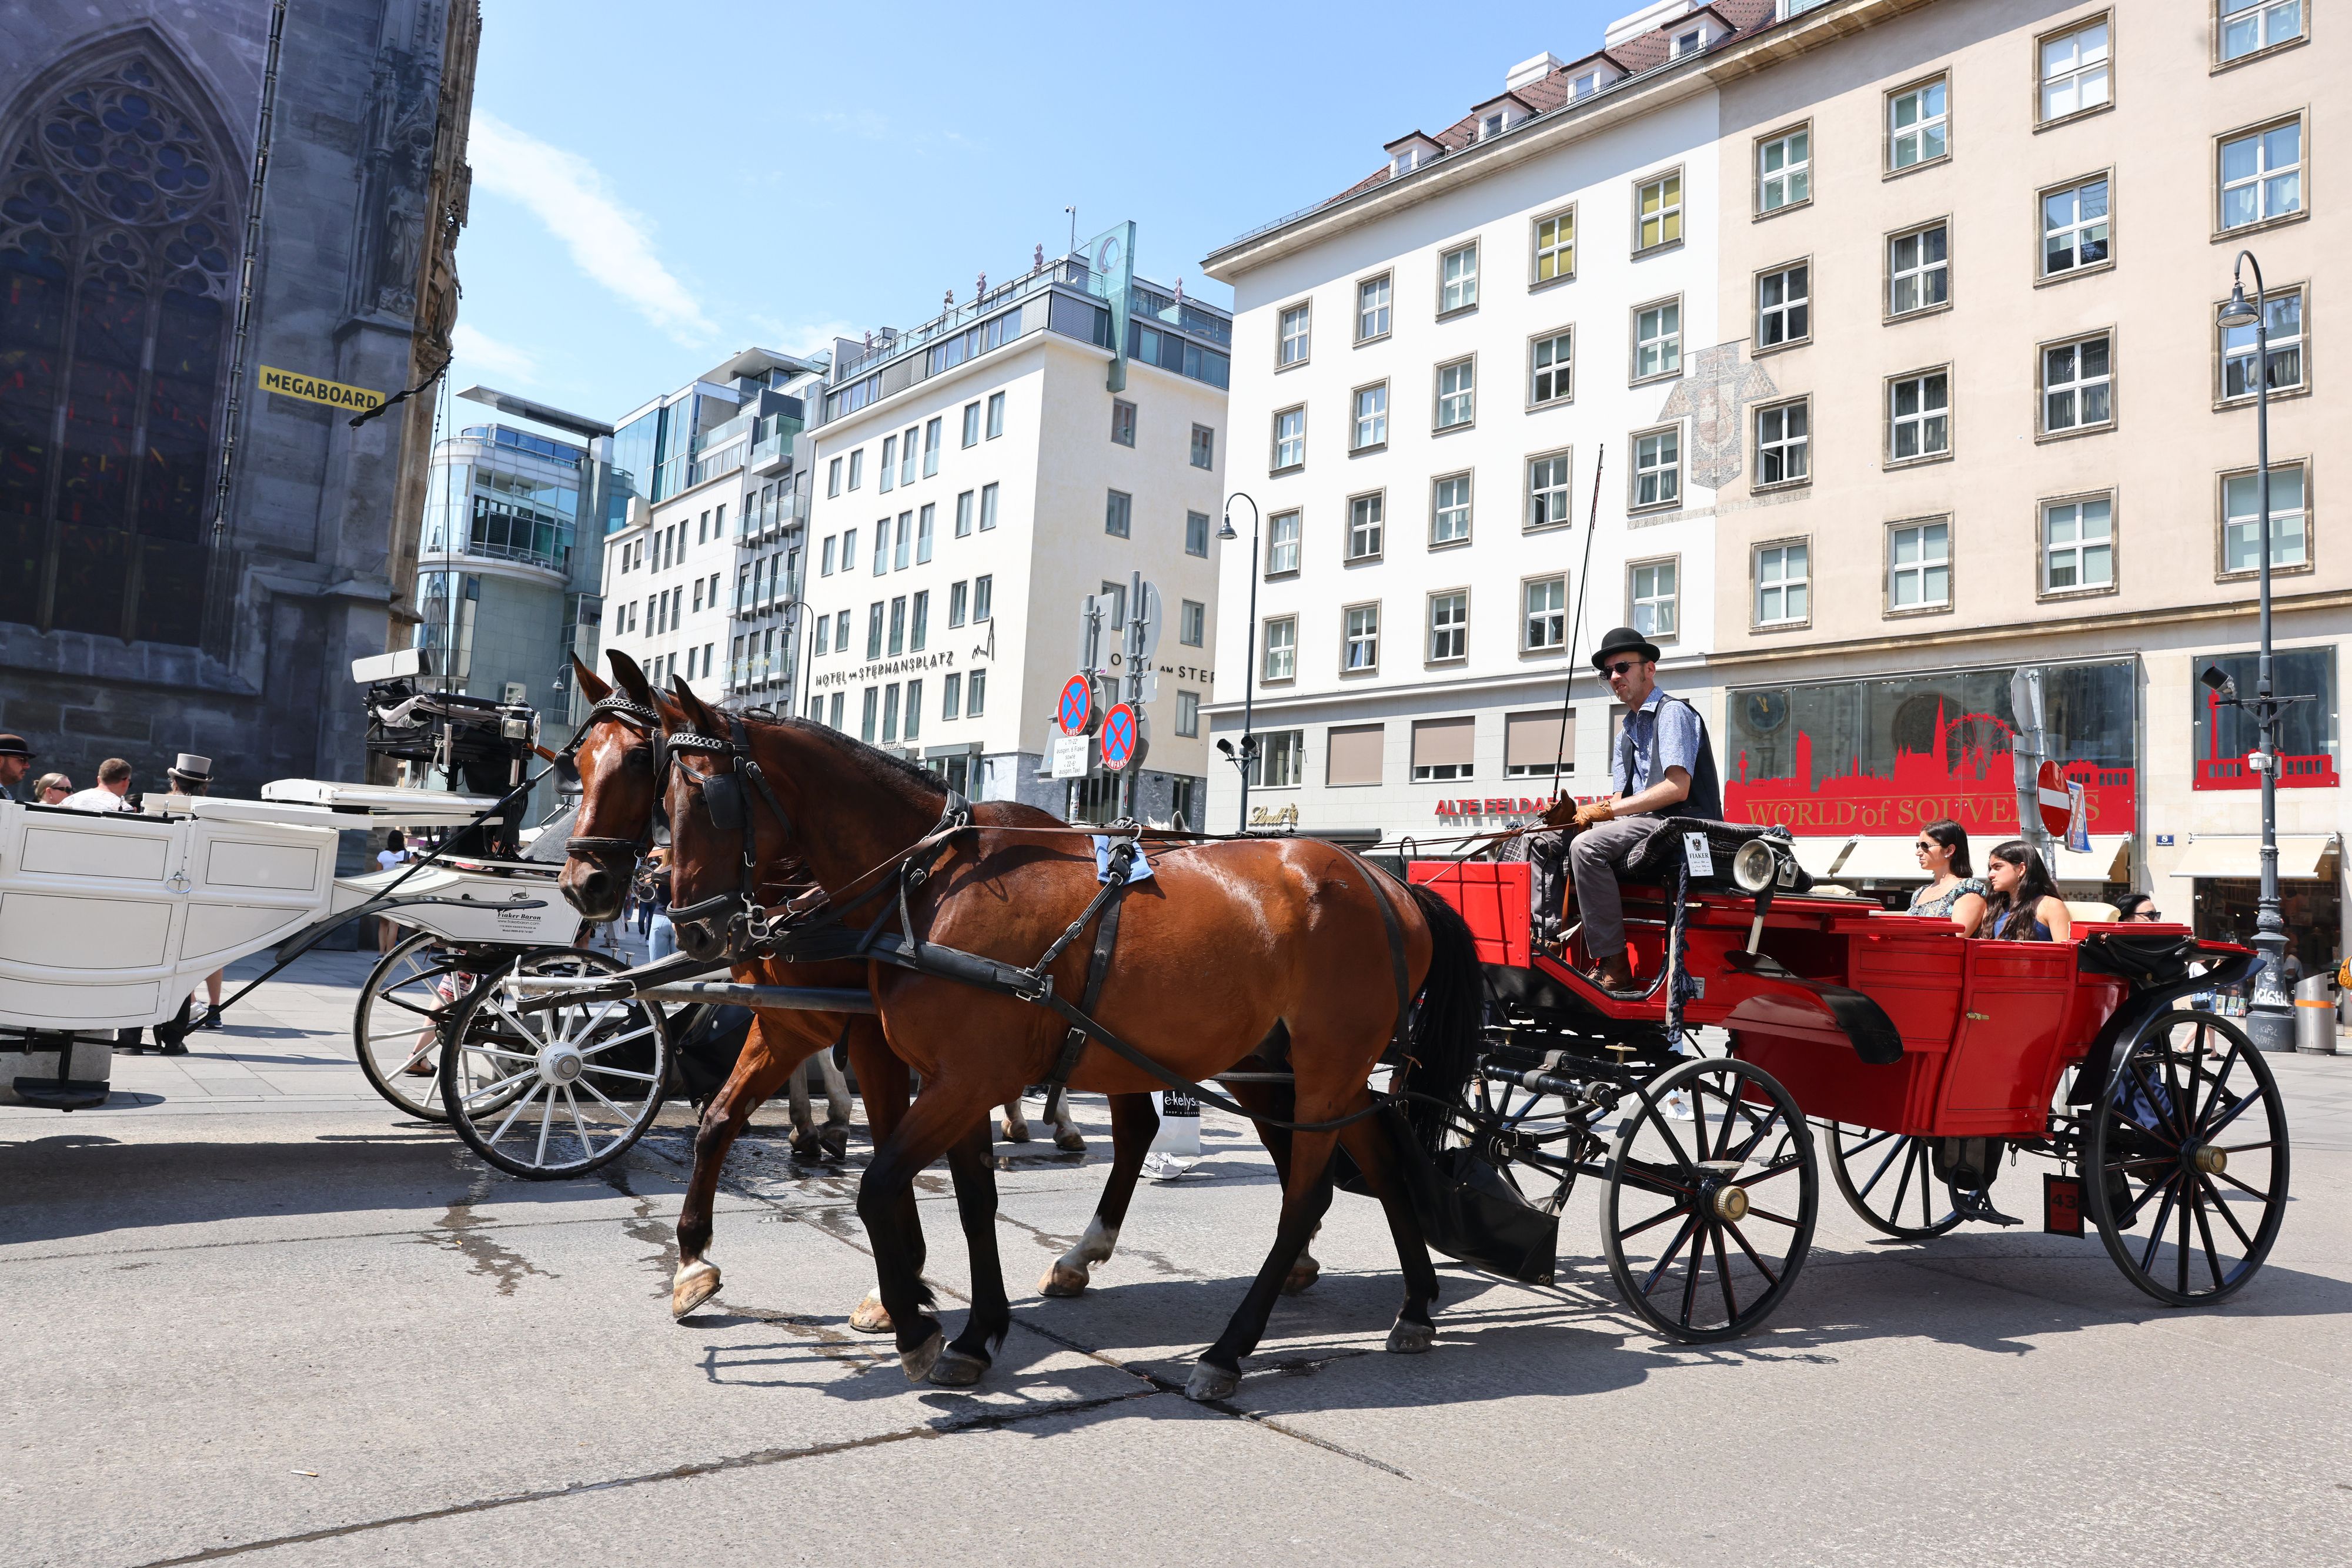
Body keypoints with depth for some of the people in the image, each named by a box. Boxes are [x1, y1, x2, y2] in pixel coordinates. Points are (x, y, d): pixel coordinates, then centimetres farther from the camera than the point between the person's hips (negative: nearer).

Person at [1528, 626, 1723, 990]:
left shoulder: (1673, 712, -6)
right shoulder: (1628, 731, 22)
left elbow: (1676, 789, -19)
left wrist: (1605, 810, -17)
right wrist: (1580, 813, -4)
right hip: (1640, 824, 10)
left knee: (1587, 846, -33)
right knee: (1543, 841, 2)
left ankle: (1613, 966, -31)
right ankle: (1547, 939, -12)